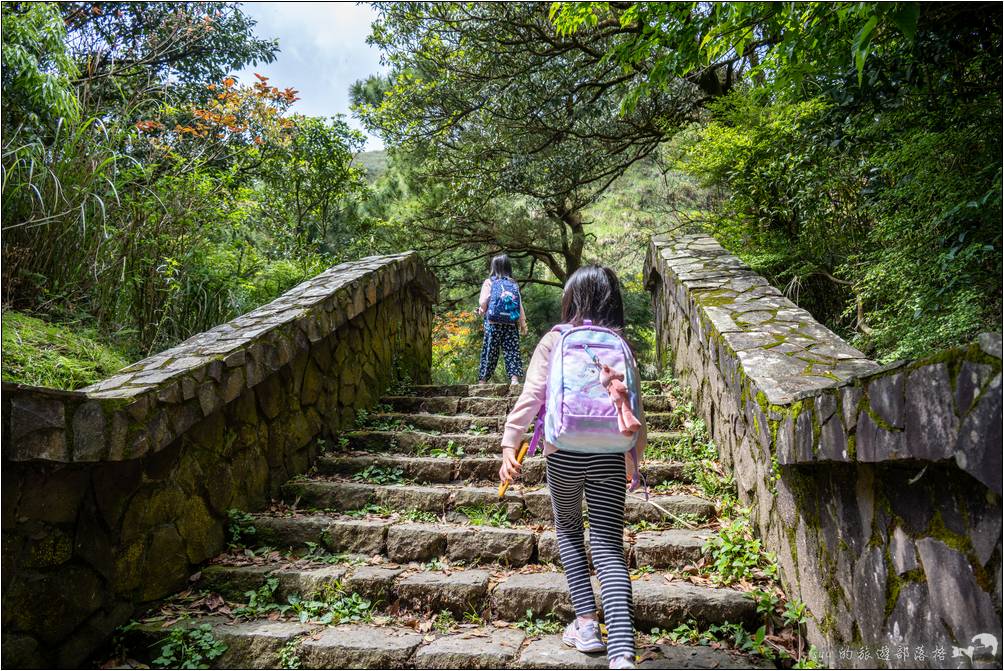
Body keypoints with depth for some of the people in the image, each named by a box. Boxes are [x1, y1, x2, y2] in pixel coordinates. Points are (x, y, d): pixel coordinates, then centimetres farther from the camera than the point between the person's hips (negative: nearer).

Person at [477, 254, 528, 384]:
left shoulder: (489, 282, 1)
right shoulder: (514, 284, 8)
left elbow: (483, 302, -4)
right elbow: (520, 306, 7)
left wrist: (481, 309, 18)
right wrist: (523, 324, 13)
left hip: (493, 323, -1)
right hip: (511, 325, 2)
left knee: (489, 351, 3)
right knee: (512, 351, 2)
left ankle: (482, 380, 6)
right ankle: (514, 378, -7)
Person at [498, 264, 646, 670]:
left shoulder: (554, 341, 1)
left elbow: (531, 395, -9)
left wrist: (510, 443, -9)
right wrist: (633, 462, 18)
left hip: (564, 454, -1)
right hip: (609, 456, 2)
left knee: (568, 532, 22)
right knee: (608, 547, 3)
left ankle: (586, 623, 19)